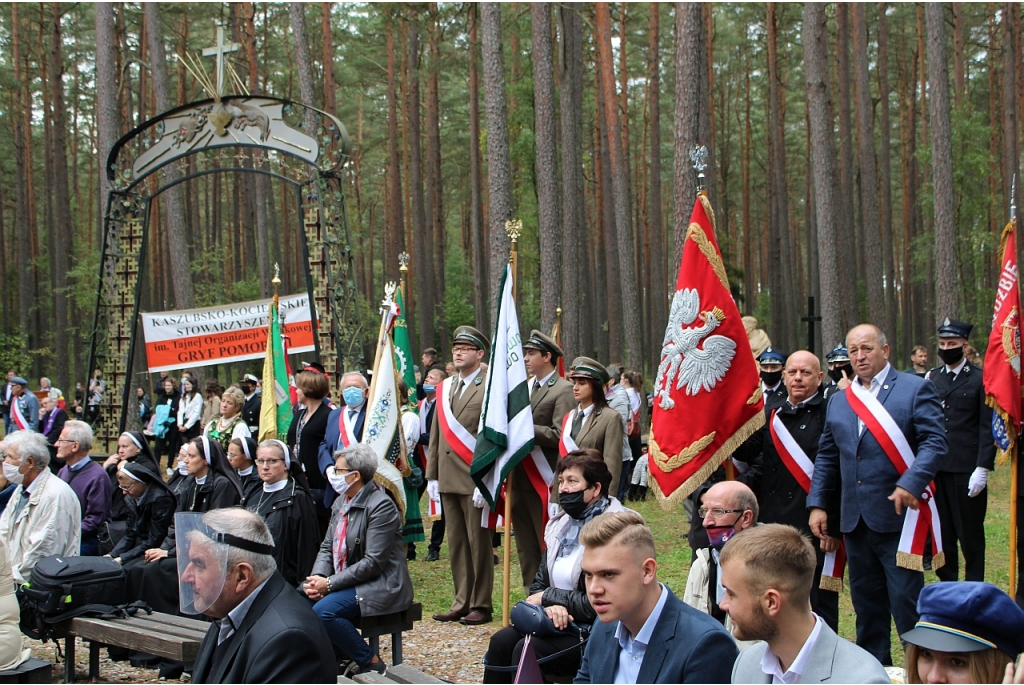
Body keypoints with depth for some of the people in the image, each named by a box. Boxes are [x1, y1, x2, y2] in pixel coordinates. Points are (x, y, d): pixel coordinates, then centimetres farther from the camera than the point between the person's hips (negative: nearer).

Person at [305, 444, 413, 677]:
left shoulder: (381, 506, -17)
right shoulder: (341, 502, 10)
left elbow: (373, 563, -21)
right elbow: (327, 546, 12)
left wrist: (330, 583, -20)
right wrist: (318, 577, -9)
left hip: (380, 585, -9)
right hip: (345, 581, 9)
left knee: (323, 611, -27)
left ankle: (372, 663, -10)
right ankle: (342, 654, 9)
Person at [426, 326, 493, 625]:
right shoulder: (444, 388, 16)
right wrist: (432, 475, 13)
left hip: (475, 478, -7)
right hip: (448, 479, 7)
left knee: (478, 542, 0)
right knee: (456, 543, 10)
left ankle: (481, 605, 8)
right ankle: (461, 603, 17)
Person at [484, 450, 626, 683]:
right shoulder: (560, 524, 11)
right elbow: (538, 585, 12)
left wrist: (548, 597, -9)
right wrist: (551, 606, -12)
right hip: (558, 625, 7)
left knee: (526, 651, -25)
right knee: (501, 641, -15)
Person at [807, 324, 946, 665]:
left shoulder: (916, 389, -1)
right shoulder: (838, 401, 15)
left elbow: (934, 442, -10)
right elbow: (826, 457, 16)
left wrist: (912, 483, -23)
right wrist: (817, 504, 7)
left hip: (898, 516, -5)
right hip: (855, 519, 6)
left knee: (907, 601, -3)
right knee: (866, 604, 13)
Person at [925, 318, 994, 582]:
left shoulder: (980, 379, -4)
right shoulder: (931, 378, 11)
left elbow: (988, 428, -7)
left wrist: (982, 468, -13)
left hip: (967, 470, -4)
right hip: (936, 468, 4)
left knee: (970, 531, 3)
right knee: (942, 531, 9)